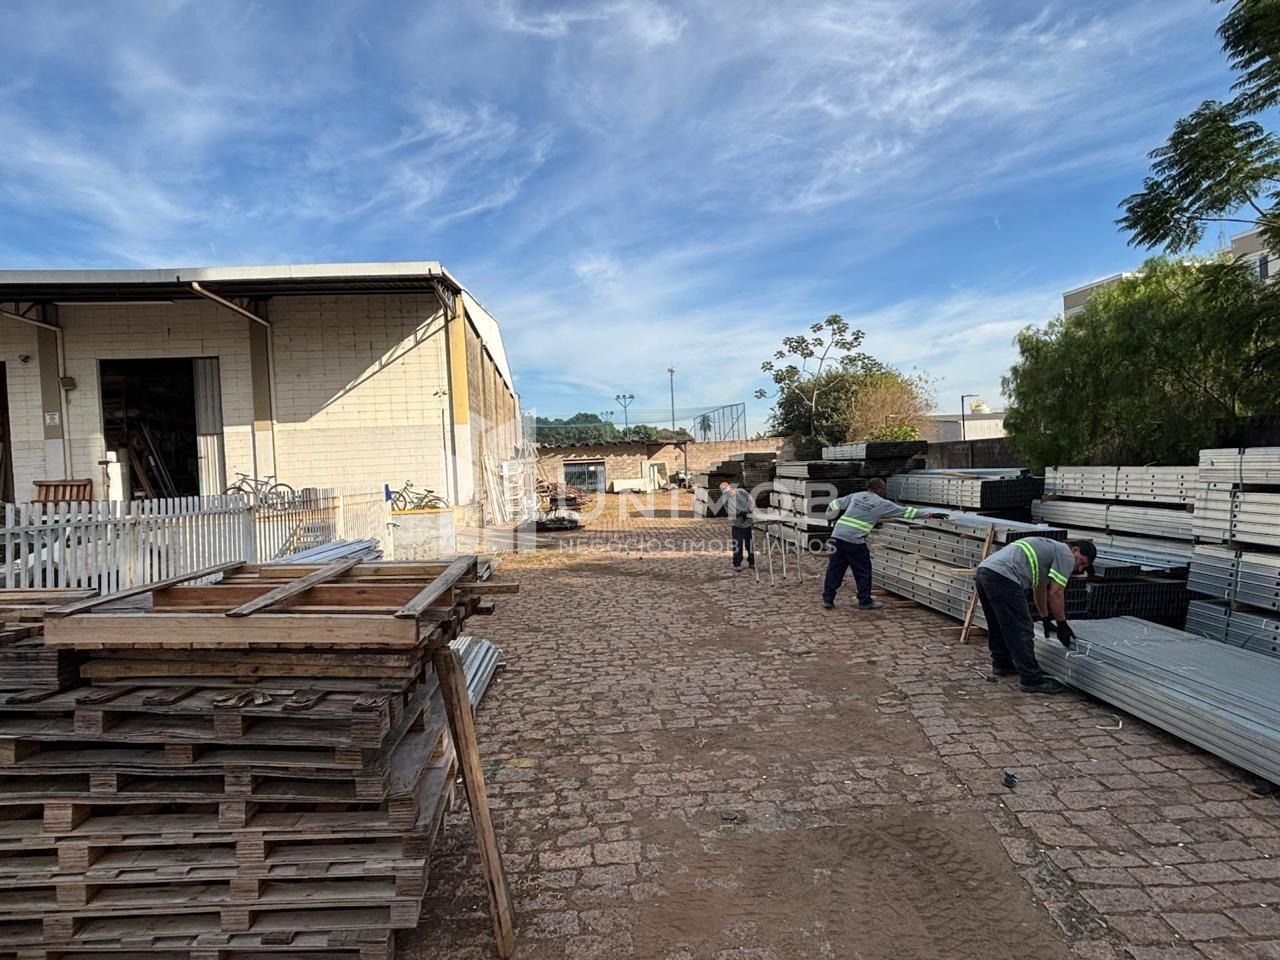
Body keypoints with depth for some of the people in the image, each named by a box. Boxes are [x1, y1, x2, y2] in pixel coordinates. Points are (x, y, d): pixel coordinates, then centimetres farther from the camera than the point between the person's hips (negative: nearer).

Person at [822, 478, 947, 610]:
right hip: (854, 540, -5)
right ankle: (865, 601, 16)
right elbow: (905, 511, 7)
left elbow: (835, 504, 21)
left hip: (837, 535, 6)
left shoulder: (855, 496, 18)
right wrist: (931, 514, 13)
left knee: (834, 568, 10)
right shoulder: (882, 503, 4)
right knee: (863, 571, 9)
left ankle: (828, 599, 14)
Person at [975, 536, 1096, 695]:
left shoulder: (1050, 549, 34)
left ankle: (1002, 664, 38)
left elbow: (1040, 588, 41)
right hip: (1002, 577, -10)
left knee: (999, 626, 25)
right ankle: (1032, 680, -1)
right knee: (1021, 631, -4)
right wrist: (1063, 625, 11)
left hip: (984, 571, 10)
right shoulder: (1066, 555, 5)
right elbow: (1055, 593, 0)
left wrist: (1045, 619, 45)